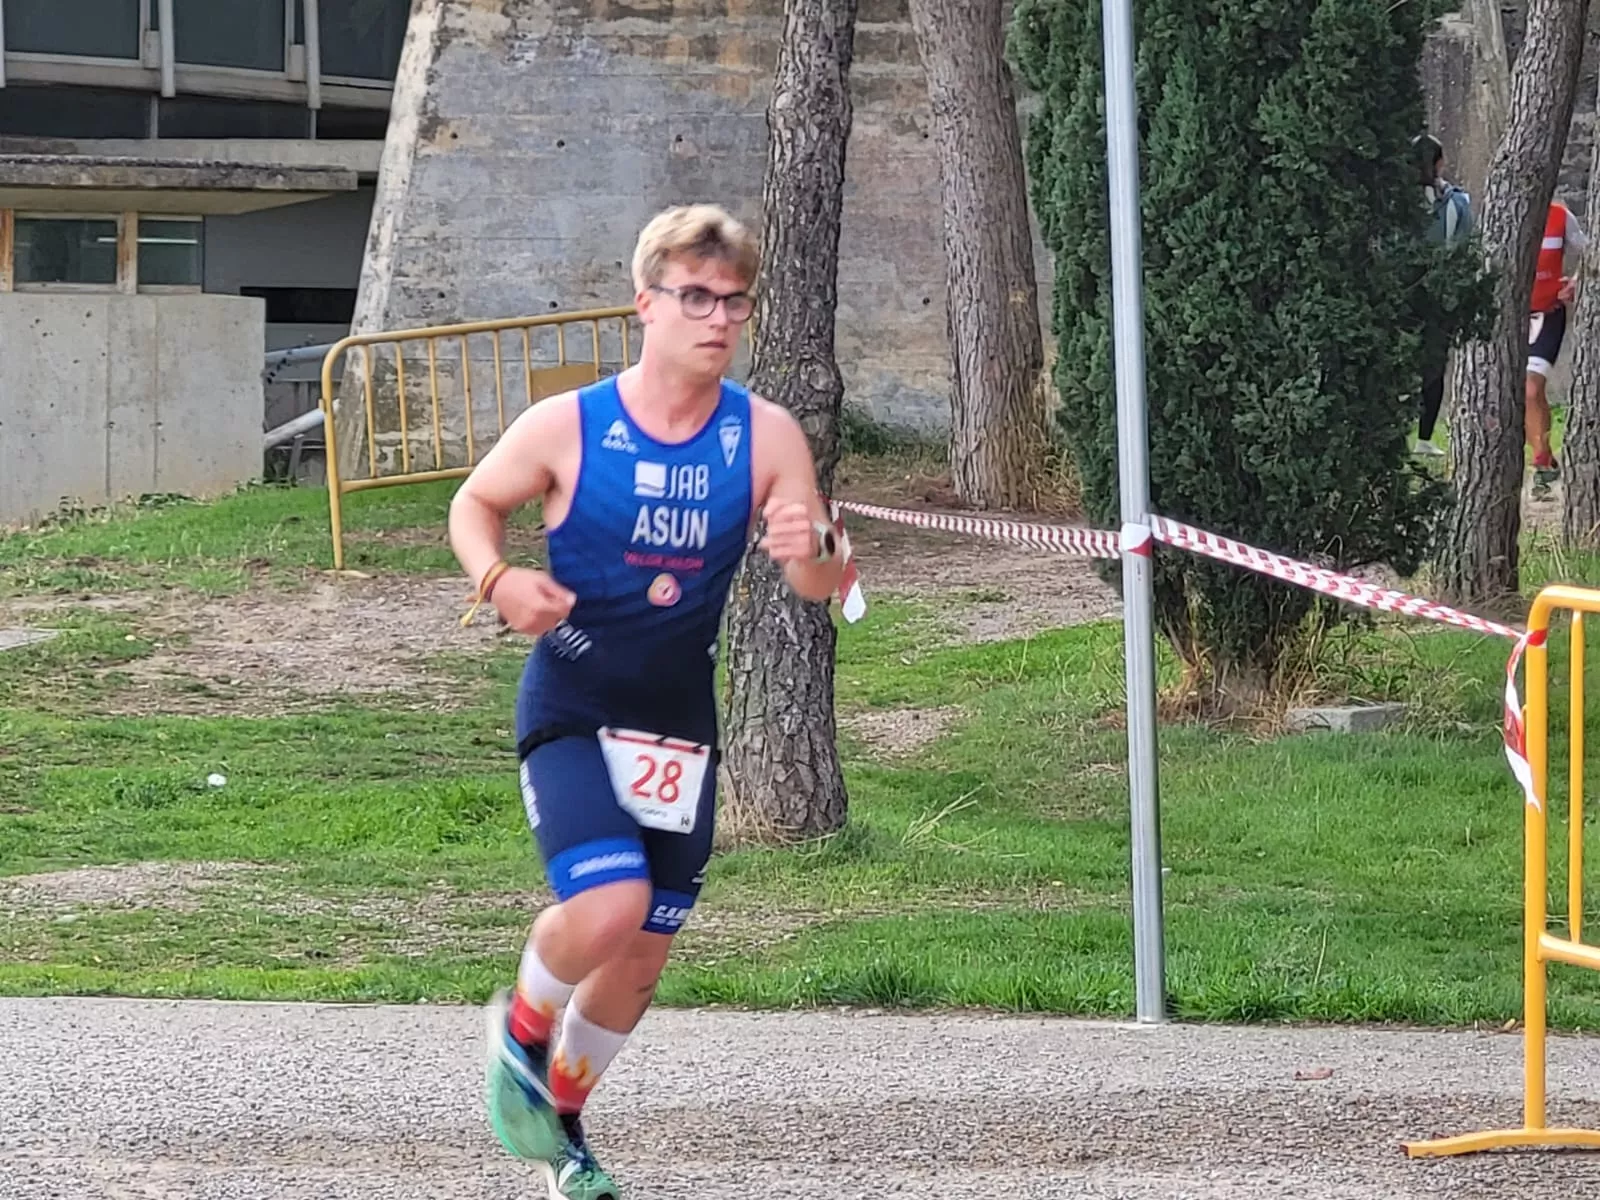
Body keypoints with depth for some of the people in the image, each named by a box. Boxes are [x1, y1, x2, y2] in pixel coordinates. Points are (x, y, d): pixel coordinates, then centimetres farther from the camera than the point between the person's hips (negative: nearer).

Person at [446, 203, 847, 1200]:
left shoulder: (767, 437, -7)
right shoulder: (567, 427, -11)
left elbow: (824, 585, -5)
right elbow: (476, 503, 6)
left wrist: (812, 550, -29)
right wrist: (499, 580, -15)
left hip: (680, 726, 3)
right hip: (570, 713, -3)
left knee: (644, 957, 10)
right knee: (608, 906, -25)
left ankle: (563, 1111, 37)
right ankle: (523, 1026, 8)